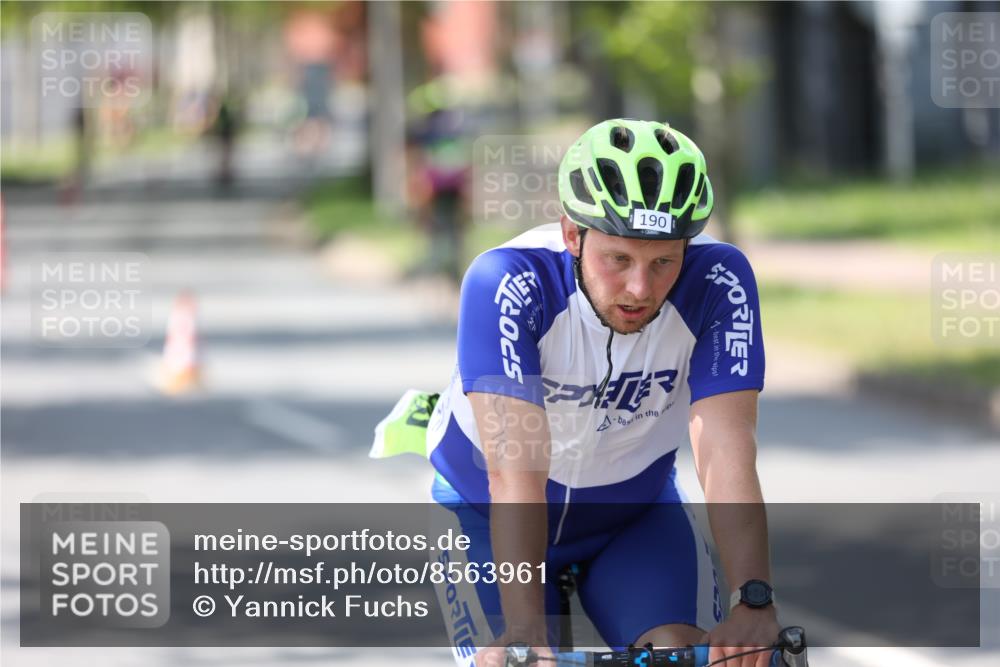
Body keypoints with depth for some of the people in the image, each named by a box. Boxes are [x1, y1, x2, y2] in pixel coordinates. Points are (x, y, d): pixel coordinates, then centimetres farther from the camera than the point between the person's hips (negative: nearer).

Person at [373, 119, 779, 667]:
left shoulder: (718, 283, -27)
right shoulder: (506, 283, -33)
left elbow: (726, 452, -34)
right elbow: (515, 470, -41)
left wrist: (753, 601, -49)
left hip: (636, 512, 2)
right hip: (490, 516, -1)